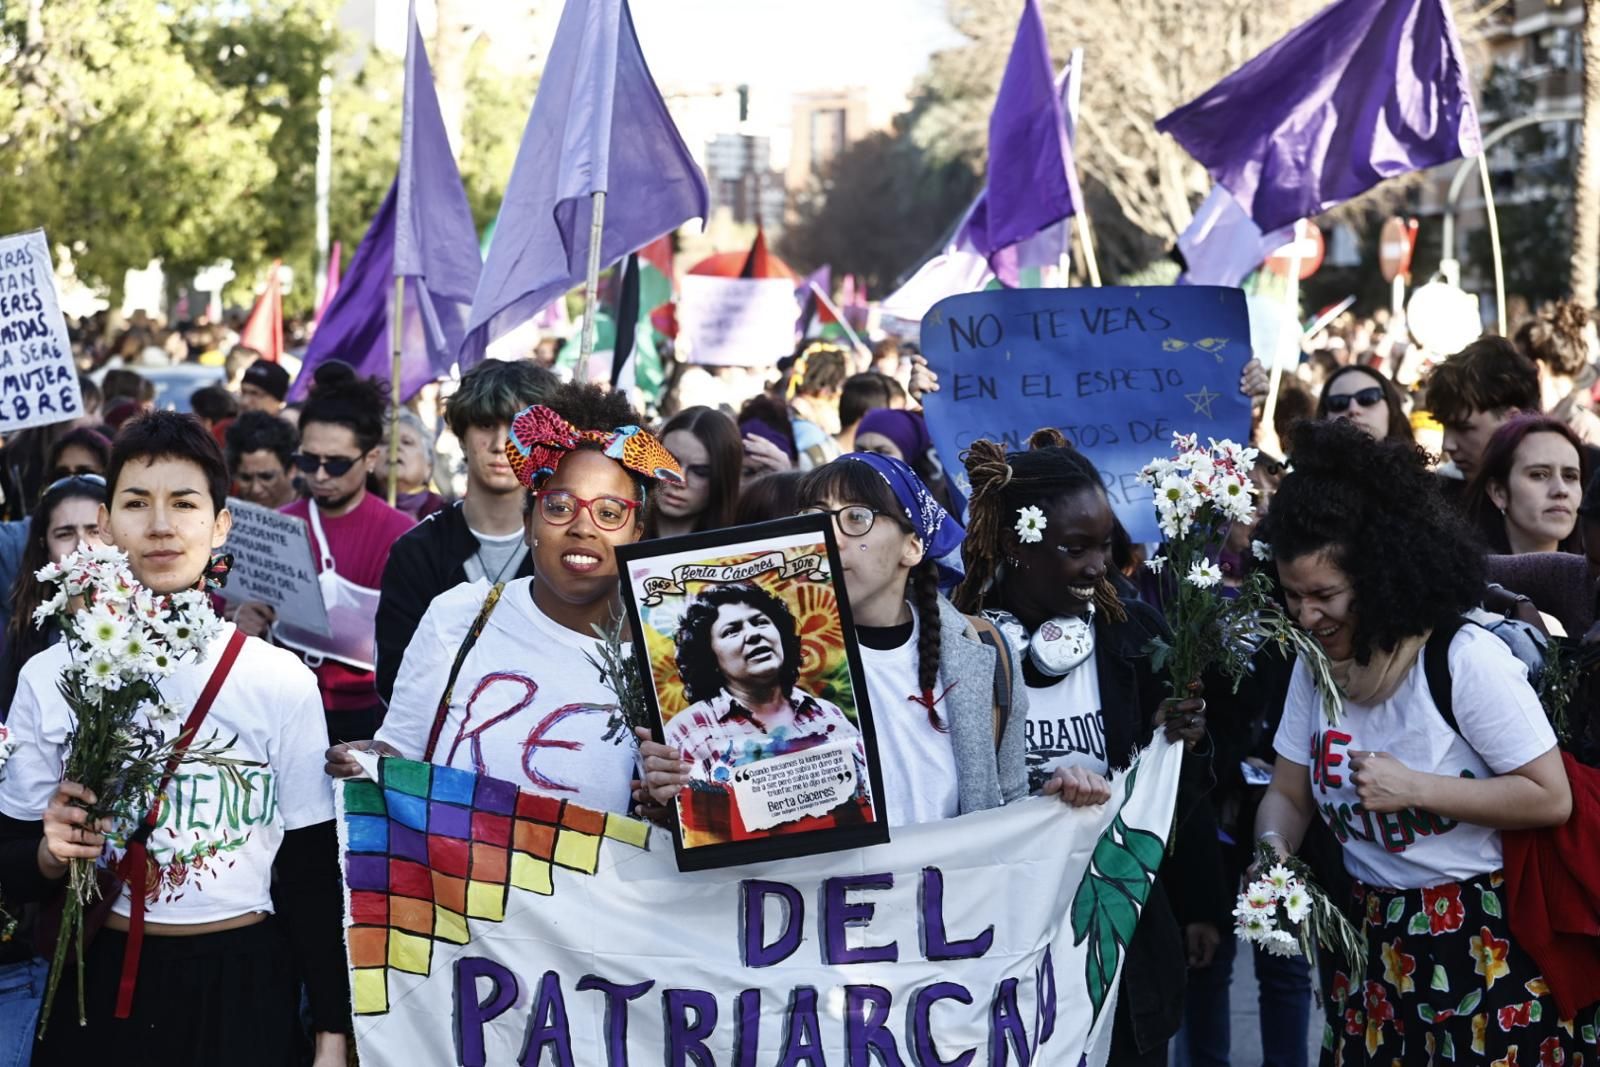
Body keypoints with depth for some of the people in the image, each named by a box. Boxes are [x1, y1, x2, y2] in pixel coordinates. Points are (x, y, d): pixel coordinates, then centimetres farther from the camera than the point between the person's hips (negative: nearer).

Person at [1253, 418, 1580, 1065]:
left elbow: (1551, 798, -17)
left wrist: (1416, 789, -22)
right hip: (1373, 941, 6)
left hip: (1487, 944, -6)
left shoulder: (1466, 659, -18)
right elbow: (1288, 794, 8)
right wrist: (1273, 847, -13)